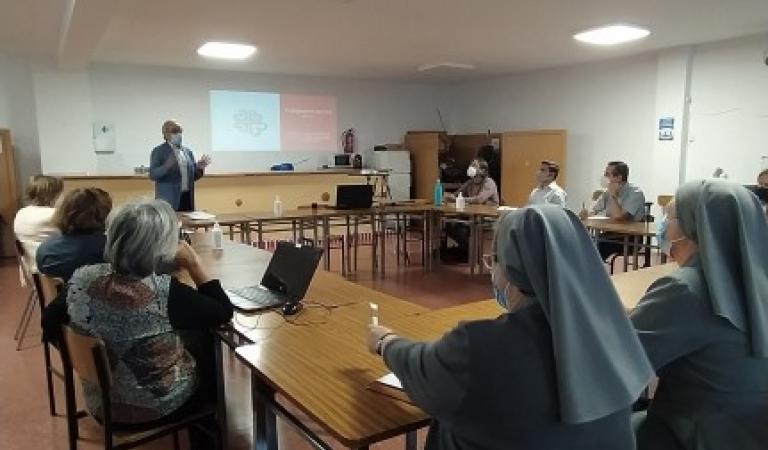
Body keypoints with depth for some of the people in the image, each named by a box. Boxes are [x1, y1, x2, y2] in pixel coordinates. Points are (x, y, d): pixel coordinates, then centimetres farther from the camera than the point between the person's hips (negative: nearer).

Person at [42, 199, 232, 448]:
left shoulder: (82, 279, -16)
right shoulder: (163, 291, -32)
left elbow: (50, 327, 1)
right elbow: (224, 313, -18)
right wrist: (193, 263, -14)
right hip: (159, 406, -5)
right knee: (204, 339, 22)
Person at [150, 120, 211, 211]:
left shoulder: (188, 151, 14)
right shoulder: (158, 151, 0)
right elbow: (153, 174, -9)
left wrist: (200, 167, -4)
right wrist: (167, 166, -25)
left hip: (187, 197, 5)